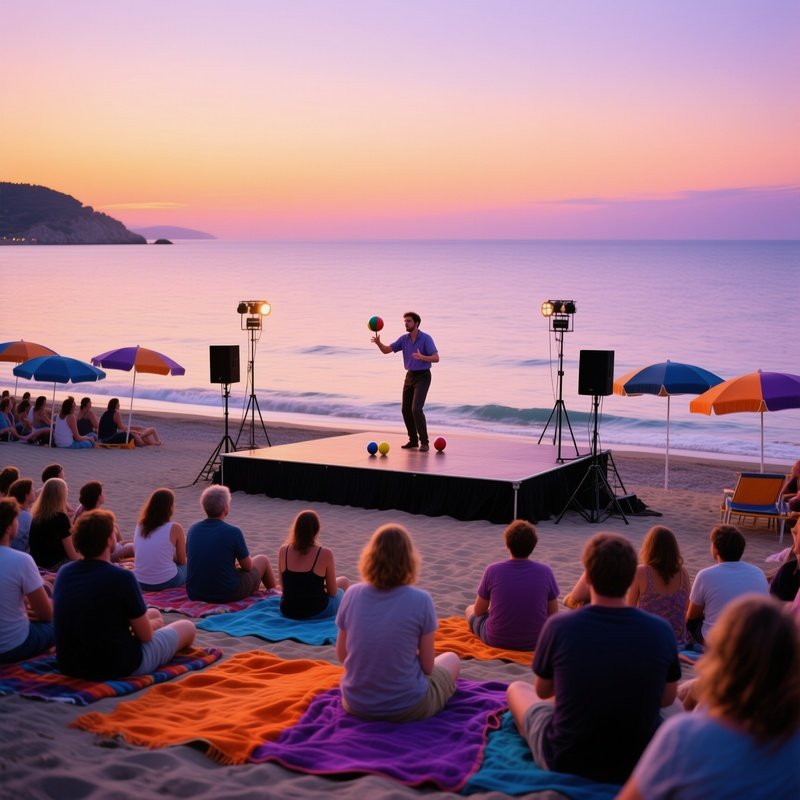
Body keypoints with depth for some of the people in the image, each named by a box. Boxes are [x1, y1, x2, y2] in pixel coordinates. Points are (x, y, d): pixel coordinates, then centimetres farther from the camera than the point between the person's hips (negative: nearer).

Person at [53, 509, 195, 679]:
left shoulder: (64, 573, -3)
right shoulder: (121, 578, -22)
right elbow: (146, 635, -12)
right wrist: (151, 624, 12)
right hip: (118, 667, -7)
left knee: (153, 614, 28)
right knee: (187, 627, 17)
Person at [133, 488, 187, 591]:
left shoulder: (139, 526, 4)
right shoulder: (175, 529, -10)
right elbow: (182, 561, -2)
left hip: (140, 583, 5)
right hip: (166, 583, -5)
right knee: (186, 566, 27)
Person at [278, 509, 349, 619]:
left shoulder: (283, 550, -7)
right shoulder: (325, 554, -17)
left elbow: (283, 586, 4)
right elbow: (332, 592, -7)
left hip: (288, 611, 4)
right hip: (317, 612, -4)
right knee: (343, 581, 28)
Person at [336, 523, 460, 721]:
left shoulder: (352, 595, -9)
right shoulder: (421, 601, -17)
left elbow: (342, 655, 2)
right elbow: (427, 666, -9)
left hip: (356, 704, 5)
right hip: (407, 708, -4)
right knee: (451, 659, 27)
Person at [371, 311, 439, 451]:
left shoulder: (426, 338, -14)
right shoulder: (404, 339, 4)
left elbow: (436, 358, -20)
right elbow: (386, 350, 3)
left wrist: (422, 357, -38)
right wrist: (378, 342, -18)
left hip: (423, 376, -7)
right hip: (410, 376, 7)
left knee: (416, 409, -19)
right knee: (406, 410, 6)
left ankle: (424, 442, -12)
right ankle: (413, 440, 18)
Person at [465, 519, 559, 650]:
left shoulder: (492, 570, -14)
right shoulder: (545, 571, -12)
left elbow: (478, 611, -1)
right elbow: (553, 614, -2)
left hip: (497, 641, -2)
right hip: (536, 641, 2)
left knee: (470, 610, 29)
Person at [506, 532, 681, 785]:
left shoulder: (559, 626, -19)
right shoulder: (661, 631, -15)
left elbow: (542, 691, 0)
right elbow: (667, 699, 2)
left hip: (565, 761, -2)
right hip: (640, 763, 2)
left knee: (517, 689, 27)